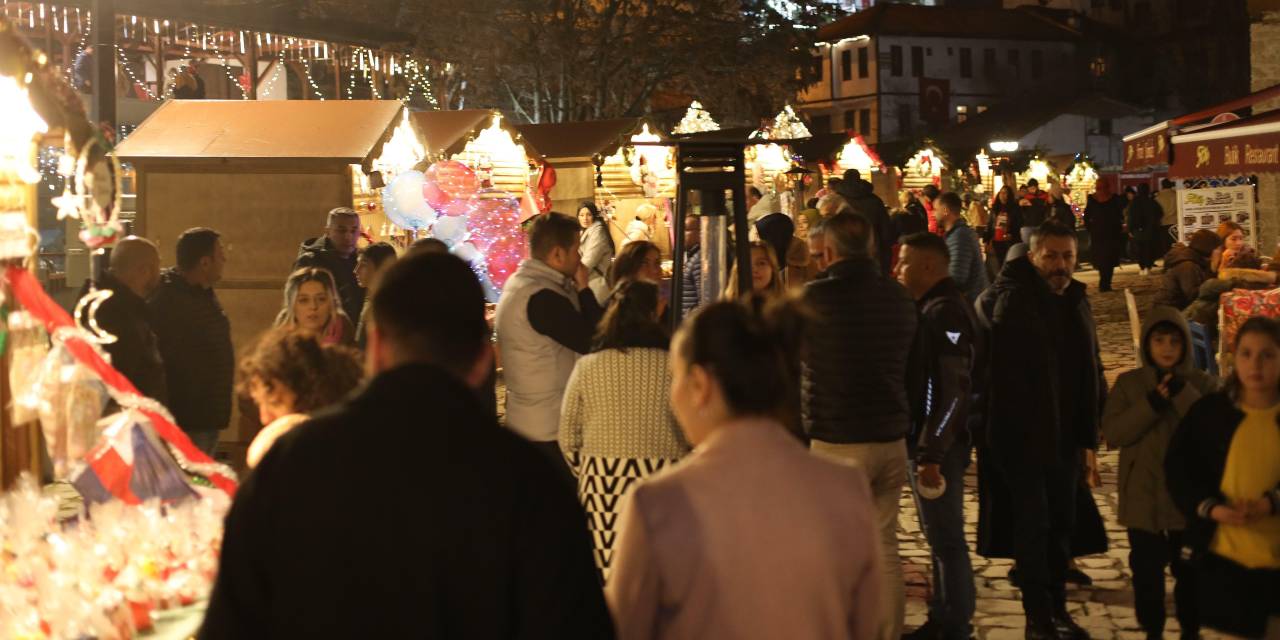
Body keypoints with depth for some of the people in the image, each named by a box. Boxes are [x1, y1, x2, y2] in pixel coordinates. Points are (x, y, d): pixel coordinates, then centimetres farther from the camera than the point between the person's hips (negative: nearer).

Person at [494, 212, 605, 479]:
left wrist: (575, 289, 3)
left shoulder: (521, 282, 9)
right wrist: (583, 289, -11)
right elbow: (594, 341, -19)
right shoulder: (542, 297, -23)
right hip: (551, 428, -10)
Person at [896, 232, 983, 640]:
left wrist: (931, 454, -25)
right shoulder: (930, 308, 13)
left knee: (946, 540, -1)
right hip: (924, 441, 10)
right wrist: (923, 448, 14)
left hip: (938, 446, -10)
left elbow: (952, 389, -24)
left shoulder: (946, 311, -18)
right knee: (939, 537, 17)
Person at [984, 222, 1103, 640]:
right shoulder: (1015, 299, -14)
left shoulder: (1076, 301, 8)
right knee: (1033, 525, 2)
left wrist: (1089, 438, 10)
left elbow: (1091, 373, 12)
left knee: (1061, 523, 14)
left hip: (1065, 436, 7)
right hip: (1024, 434, -7)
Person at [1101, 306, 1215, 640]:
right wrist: (1151, 404, -19)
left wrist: (1183, 394, -21)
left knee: (1190, 570, 8)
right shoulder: (1129, 383, 1)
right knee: (1147, 571, 7)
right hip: (1143, 497, 0)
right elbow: (1112, 433, -9)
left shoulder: (1202, 383, 1)